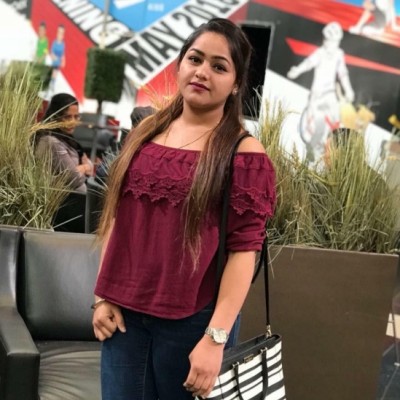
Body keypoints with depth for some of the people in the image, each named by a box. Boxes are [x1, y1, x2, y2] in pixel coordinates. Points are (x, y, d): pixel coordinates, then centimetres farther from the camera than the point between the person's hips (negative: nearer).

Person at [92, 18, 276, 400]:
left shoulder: (244, 153, -8)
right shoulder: (146, 132, 6)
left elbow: (244, 250, -13)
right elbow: (117, 218, 10)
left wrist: (215, 338, -18)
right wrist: (103, 296, 4)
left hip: (192, 320, -3)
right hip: (125, 312, 4)